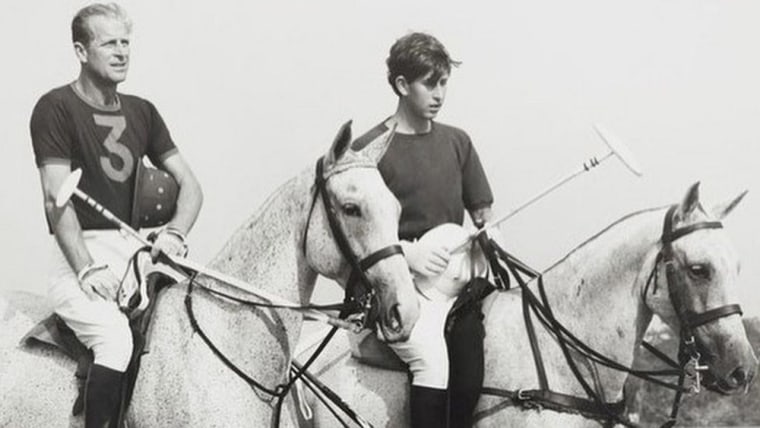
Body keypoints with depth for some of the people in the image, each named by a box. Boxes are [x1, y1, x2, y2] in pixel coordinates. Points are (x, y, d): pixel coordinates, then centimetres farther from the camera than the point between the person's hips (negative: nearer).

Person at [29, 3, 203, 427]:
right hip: (80, 253, -6)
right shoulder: (56, 108, -4)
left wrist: (175, 232, -10)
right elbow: (57, 200, -12)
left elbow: (190, 184, 10)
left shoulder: (142, 112, 14)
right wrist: (87, 270, -22)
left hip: (135, 247, 6)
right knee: (115, 336, -31)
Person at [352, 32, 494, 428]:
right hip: (399, 281, -4)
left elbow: (481, 211, 19)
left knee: (469, 380, -14)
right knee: (431, 357, -28)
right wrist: (406, 251, -16)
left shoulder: (456, 142, 13)